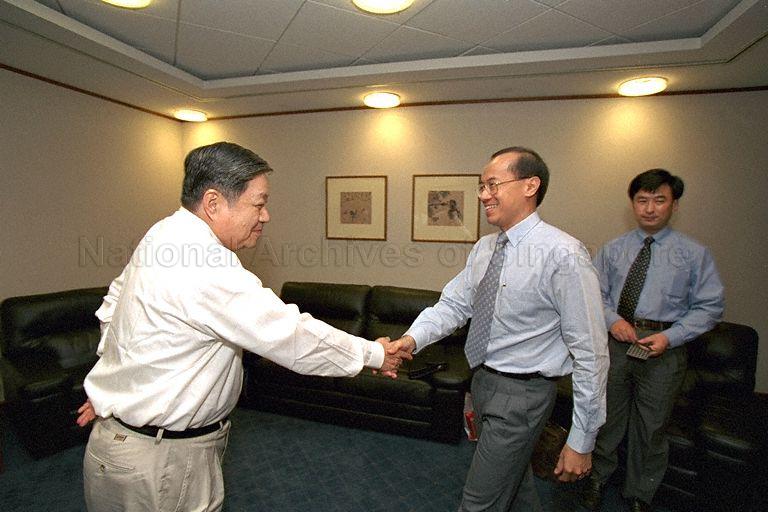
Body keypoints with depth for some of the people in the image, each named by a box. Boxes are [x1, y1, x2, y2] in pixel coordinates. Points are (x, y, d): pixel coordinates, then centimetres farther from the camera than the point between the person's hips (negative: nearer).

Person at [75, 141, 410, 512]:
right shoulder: (207, 270, -32)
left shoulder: (166, 234, 1)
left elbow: (112, 306, 14)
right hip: (157, 462, -9)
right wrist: (373, 354, -16)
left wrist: (112, 387, 19)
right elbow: (293, 337, -29)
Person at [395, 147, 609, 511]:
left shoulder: (562, 254, -21)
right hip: (484, 382, 7)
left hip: (521, 393, -7)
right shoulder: (484, 248, 2)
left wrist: (582, 441, -13)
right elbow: (453, 304, -1)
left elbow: (591, 353, -18)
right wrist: (411, 339, -20)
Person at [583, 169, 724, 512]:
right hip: (615, 340, 1)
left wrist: (669, 336, -16)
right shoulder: (613, 250, 4)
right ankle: (599, 477, 41)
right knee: (607, 417, 16)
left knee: (651, 426, 15)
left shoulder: (694, 254, -2)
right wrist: (612, 319, -13)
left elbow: (709, 306, -3)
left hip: (664, 347, -1)